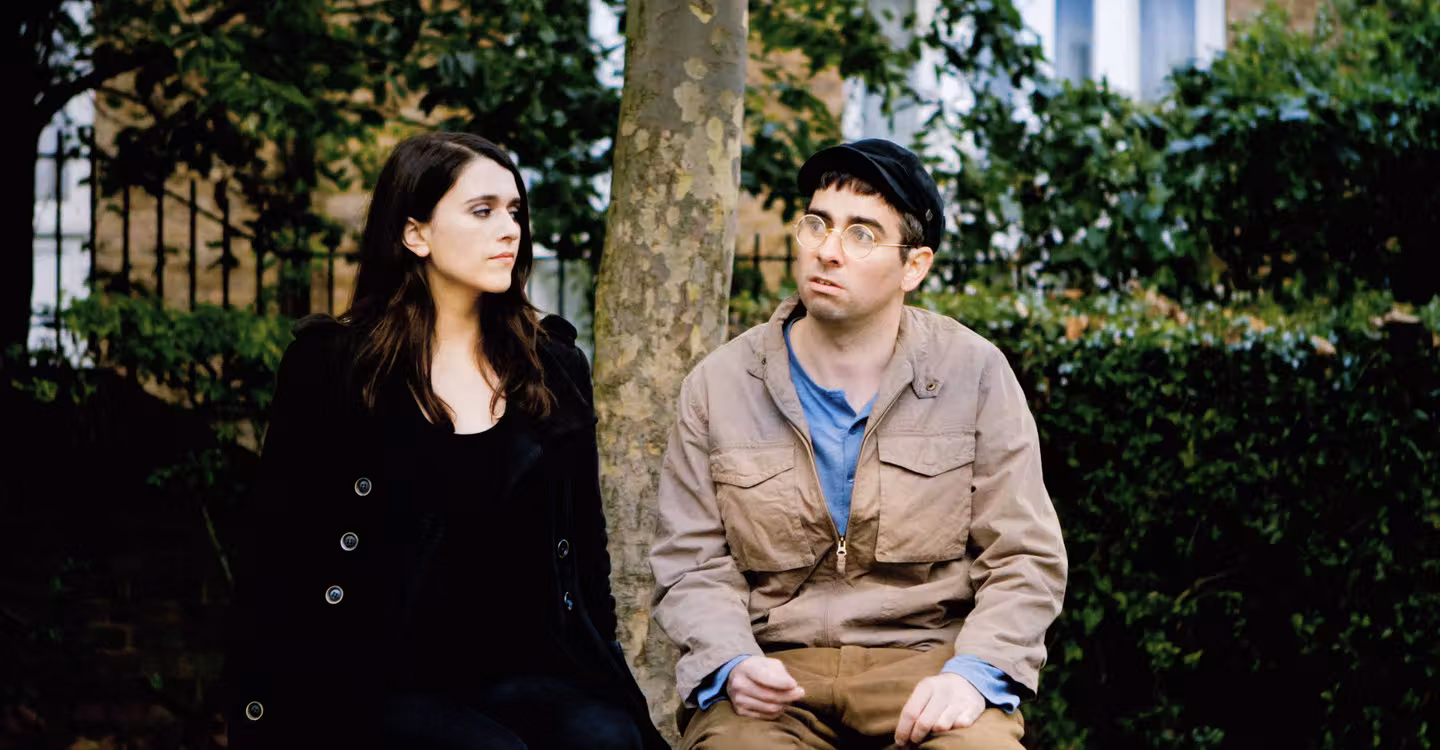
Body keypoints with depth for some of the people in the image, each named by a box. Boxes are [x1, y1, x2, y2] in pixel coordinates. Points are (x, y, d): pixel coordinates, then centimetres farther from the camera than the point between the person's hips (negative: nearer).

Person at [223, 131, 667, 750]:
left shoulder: (553, 368, 14)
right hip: (380, 684, -3)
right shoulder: (329, 366, 4)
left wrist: (610, 683, 9)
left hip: (523, 673, 3)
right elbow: (275, 555, 3)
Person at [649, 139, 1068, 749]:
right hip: (773, 668, 0)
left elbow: (1025, 560, 3)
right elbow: (692, 565, 7)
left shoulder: (975, 374, 4)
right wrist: (731, 664, -13)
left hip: (927, 659, 0)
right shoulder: (718, 385, 7)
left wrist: (973, 673, -14)